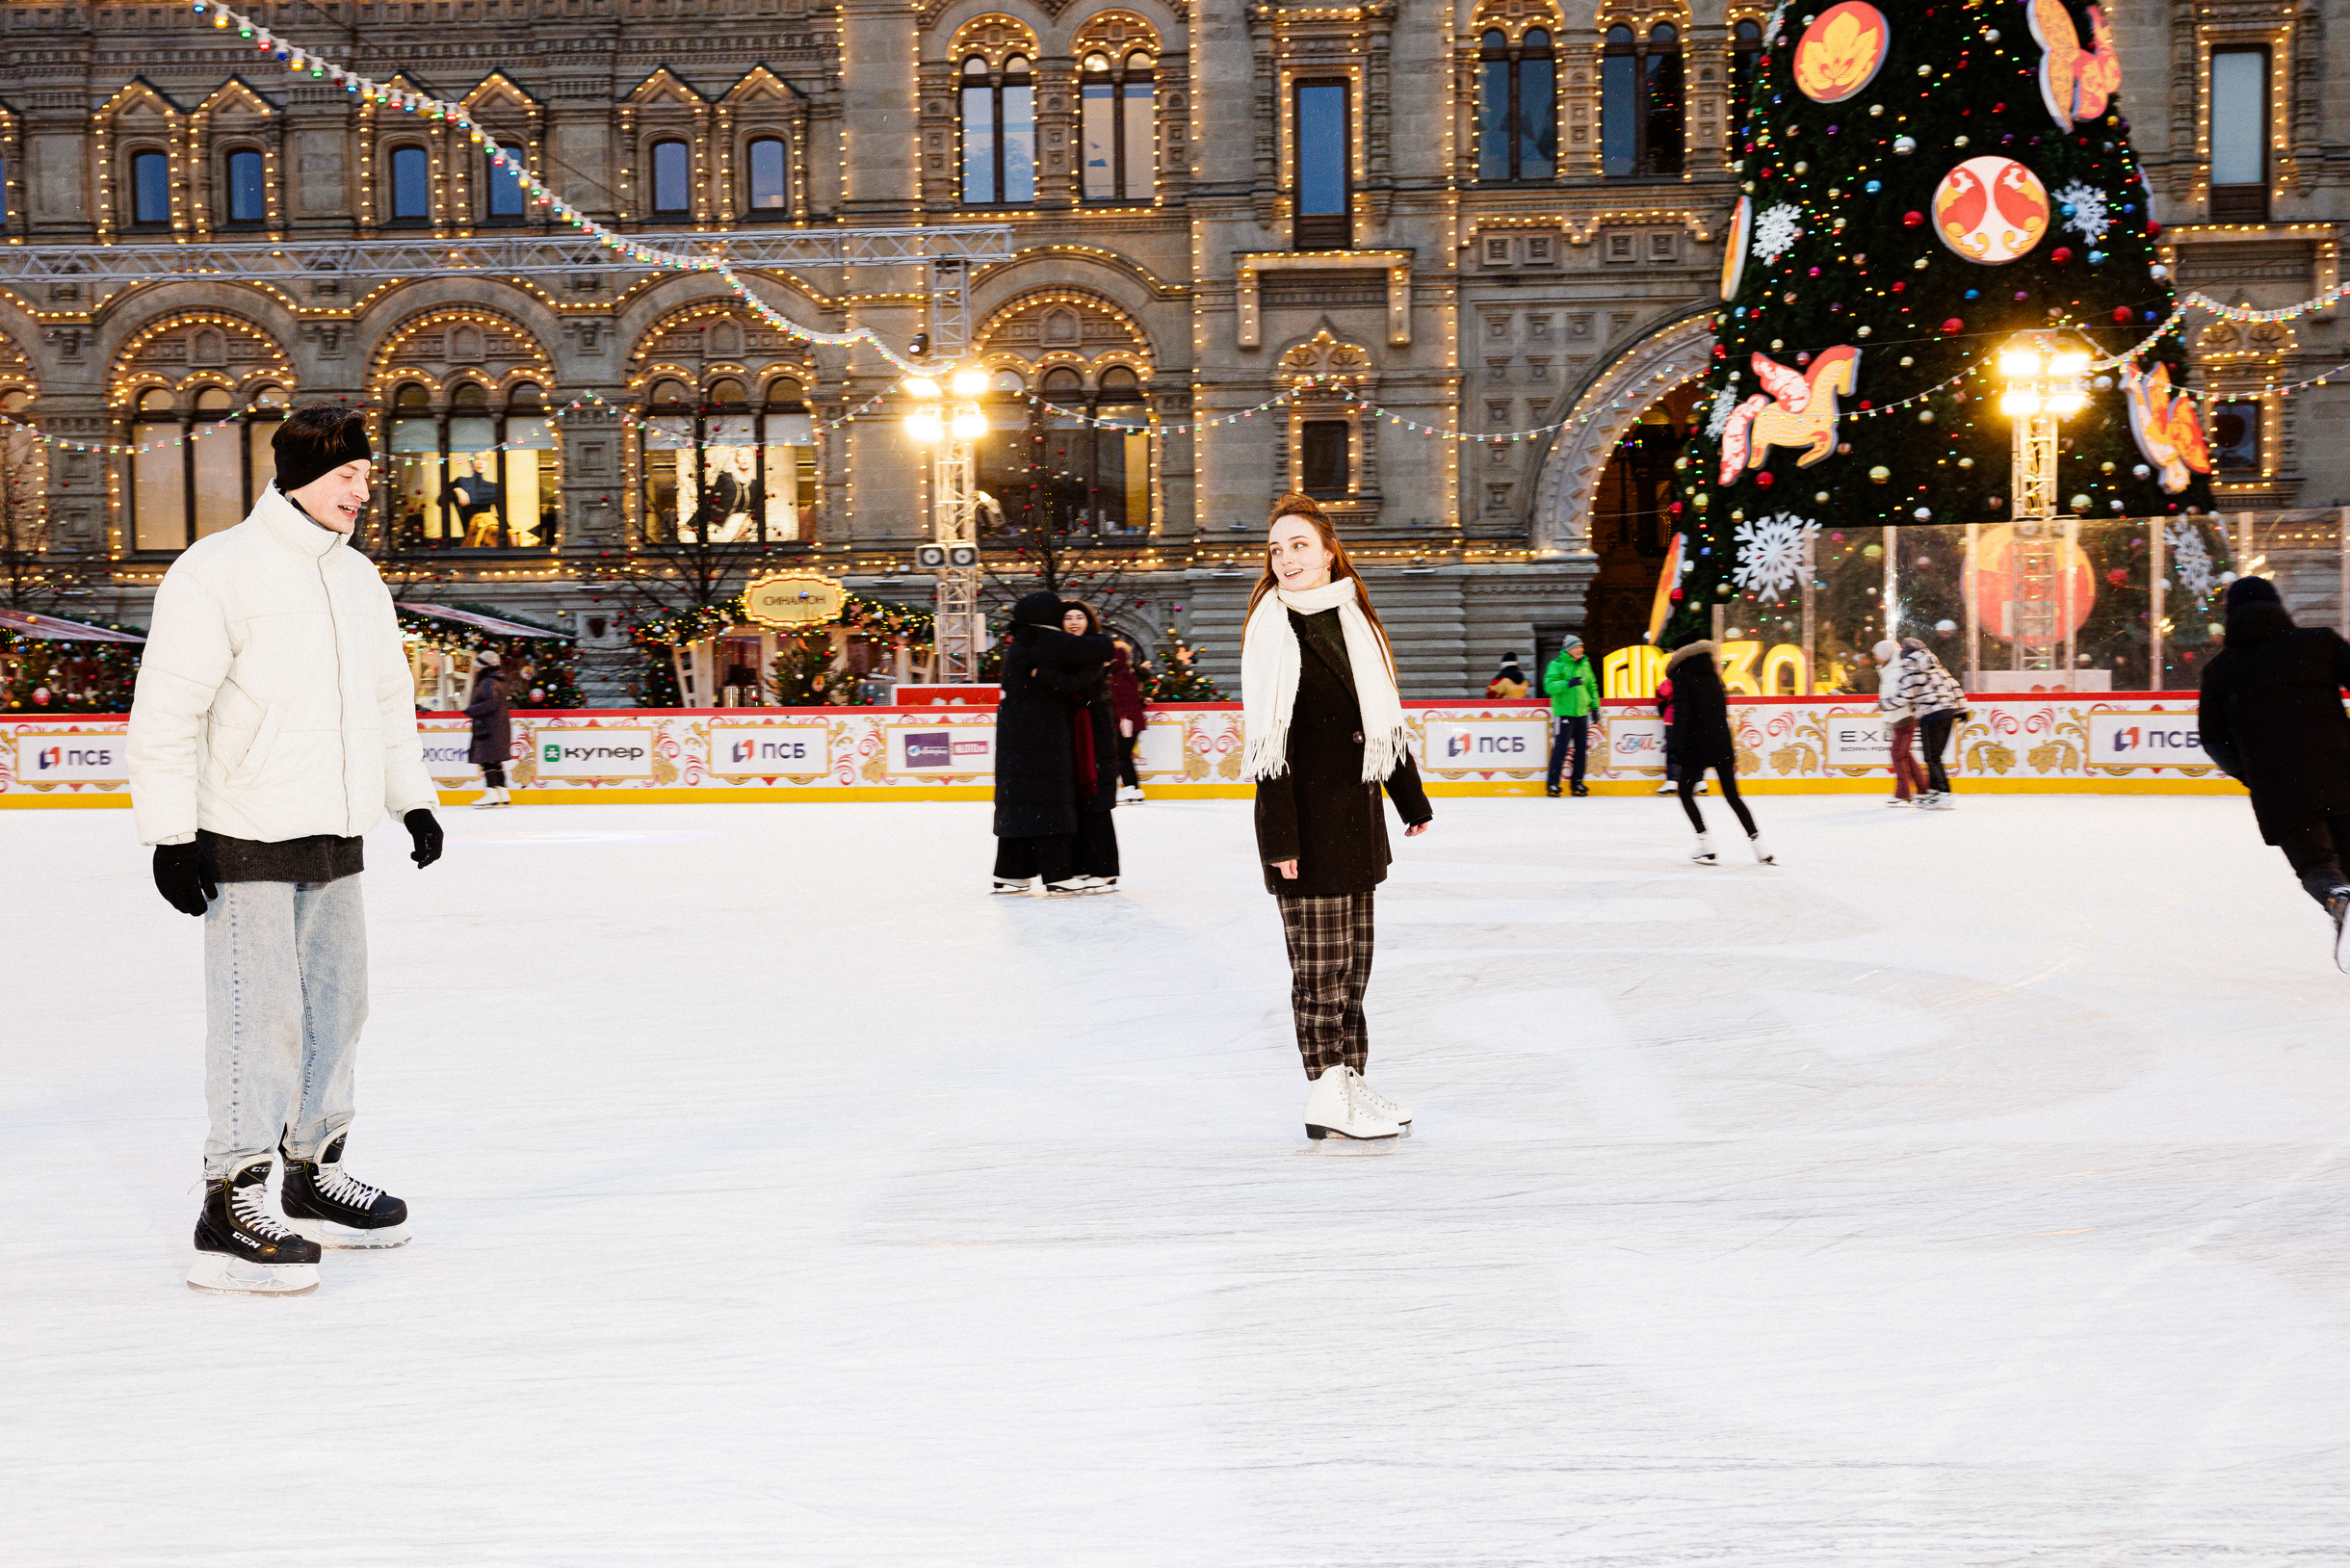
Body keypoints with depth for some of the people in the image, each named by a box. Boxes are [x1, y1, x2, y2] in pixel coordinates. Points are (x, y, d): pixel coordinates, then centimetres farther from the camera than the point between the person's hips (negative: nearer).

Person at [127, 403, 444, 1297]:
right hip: (246, 840, -8)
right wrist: (169, 835, -15)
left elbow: (389, 697, 25)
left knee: (337, 1005, 13)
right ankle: (231, 1209, -5)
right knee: (262, 1019, -10)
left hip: (334, 836, 8)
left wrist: (413, 797, 22)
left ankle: (315, 1174, 27)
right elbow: (165, 711, -12)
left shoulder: (358, 579, 13)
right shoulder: (217, 572, -11)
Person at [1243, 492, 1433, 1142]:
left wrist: (1411, 798, 23)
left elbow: (1383, 718, 19)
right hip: (1306, 815, -7)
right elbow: (1269, 742, -14)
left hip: (1356, 808, 7)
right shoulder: (1272, 630, -10)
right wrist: (1279, 838, -18)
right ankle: (1326, 1093, 4)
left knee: (1354, 954, 11)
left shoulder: (1355, 620, 11)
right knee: (1319, 956, -3)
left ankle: (1349, 1078, 20)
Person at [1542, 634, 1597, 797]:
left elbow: (1592, 685, 25)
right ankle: (1553, 783, -3)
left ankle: (1577, 783, 14)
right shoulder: (1556, 664, -6)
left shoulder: (1585, 664, 14)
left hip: (1582, 712, 6)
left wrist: (1595, 705, 19)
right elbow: (1549, 686, -17)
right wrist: (1568, 683, -28)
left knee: (1581, 748, 6)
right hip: (1564, 712, -6)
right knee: (1561, 747, -10)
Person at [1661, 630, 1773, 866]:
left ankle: (1705, 846, -1)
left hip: (1697, 743, -6)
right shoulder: (1713, 676, 12)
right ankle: (1760, 848, 8)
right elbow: (1723, 712, 15)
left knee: (1686, 793, 11)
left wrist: (1677, 751, -18)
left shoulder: (1682, 676, -7)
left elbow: (1681, 714, -16)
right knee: (1732, 795, 14)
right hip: (1723, 742, 6)